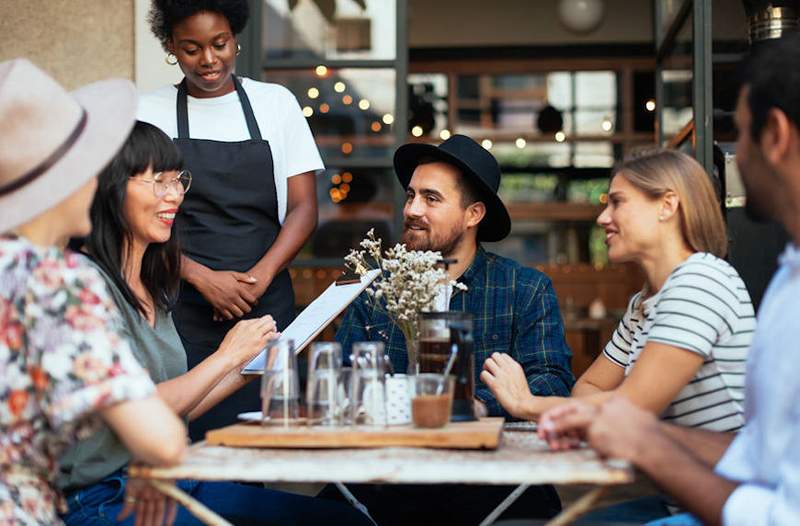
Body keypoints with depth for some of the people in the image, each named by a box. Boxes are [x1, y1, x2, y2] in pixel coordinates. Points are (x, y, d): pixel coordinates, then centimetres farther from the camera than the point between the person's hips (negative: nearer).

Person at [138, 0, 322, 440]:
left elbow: (303, 207, 5)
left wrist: (260, 277, -9)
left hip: (266, 304, 1)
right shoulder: (149, 112, 6)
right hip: (182, 309, -1)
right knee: (188, 433, -9)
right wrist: (203, 278, -12)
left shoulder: (276, 103, 9)